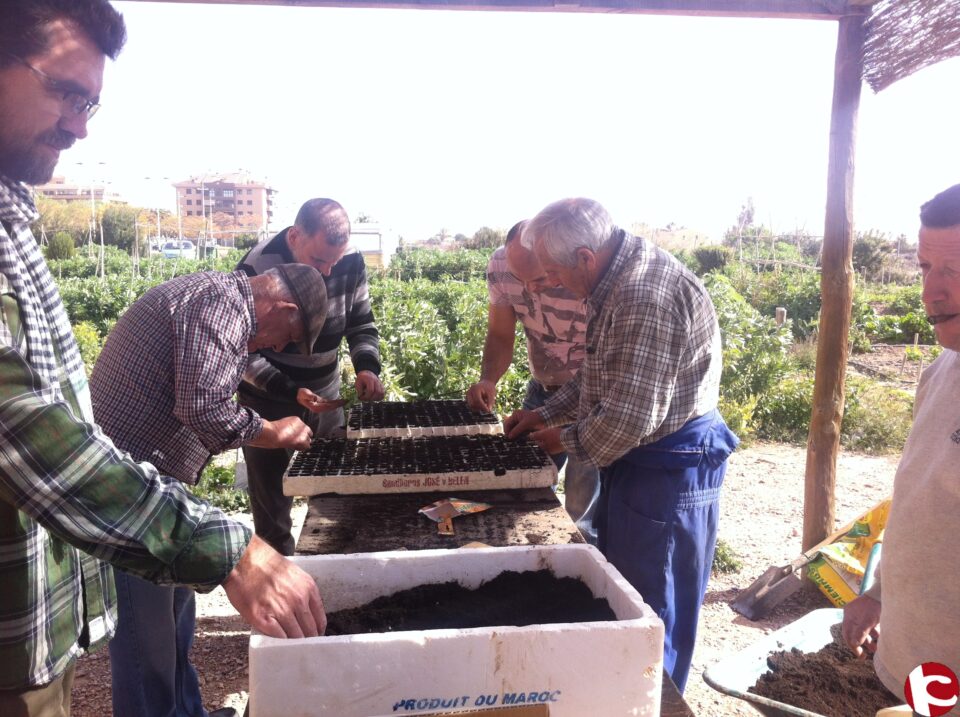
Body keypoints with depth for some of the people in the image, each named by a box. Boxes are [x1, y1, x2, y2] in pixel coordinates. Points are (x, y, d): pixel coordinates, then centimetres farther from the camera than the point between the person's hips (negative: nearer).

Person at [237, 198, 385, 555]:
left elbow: (361, 323, 1)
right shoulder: (256, 270, -22)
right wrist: (292, 392, -33)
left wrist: (367, 366, -19)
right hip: (269, 402, -4)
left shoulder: (351, 261, -11)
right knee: (272, 505, 7)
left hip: (326, 395, 4)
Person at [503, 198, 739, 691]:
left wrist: (567, 439, -12)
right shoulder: (617, 281, 6)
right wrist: (546, 414, 11)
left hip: (668, 469, -11)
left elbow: (630, 416, -29)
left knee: (652, 617, 7)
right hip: (636, 459, 11)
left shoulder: (646, 297, -28)